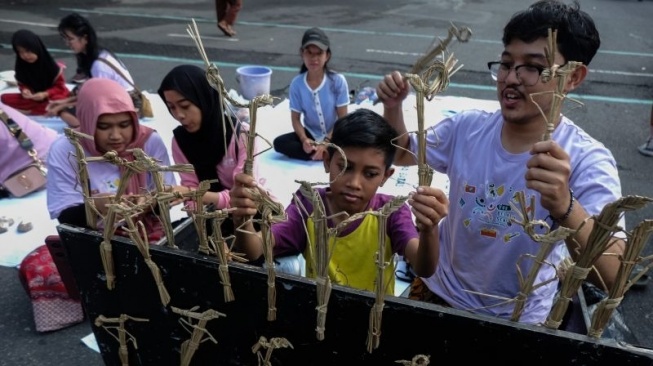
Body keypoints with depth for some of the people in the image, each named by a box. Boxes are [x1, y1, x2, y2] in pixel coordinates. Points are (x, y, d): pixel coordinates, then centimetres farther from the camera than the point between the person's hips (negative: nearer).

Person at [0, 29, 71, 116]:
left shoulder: (51, 65, -17)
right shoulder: (21, 66, -8)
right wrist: (25, 90, -19)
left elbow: (59, 87, -9)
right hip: (33, 98, 5)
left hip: (51, 97, -4)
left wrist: (45, 94, -26)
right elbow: (22, 84, 5)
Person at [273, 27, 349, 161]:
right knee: (279, 143, -22)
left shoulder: (338, 80, -16)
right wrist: (304, 139, -23)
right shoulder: (296, 83, -10)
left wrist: (327, 142, -21)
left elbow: (343, 118, -12)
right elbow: (295, 118, -5)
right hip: (311, 134, 3)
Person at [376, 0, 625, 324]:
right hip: (439, 293, 4)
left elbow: (612, 278, -30)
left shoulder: (588, 161, -21)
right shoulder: (466, 128, -9)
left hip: (517, 320, -3)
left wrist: (564, 206, -49)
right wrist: (393, 107, -14)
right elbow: (400, 154, 6)